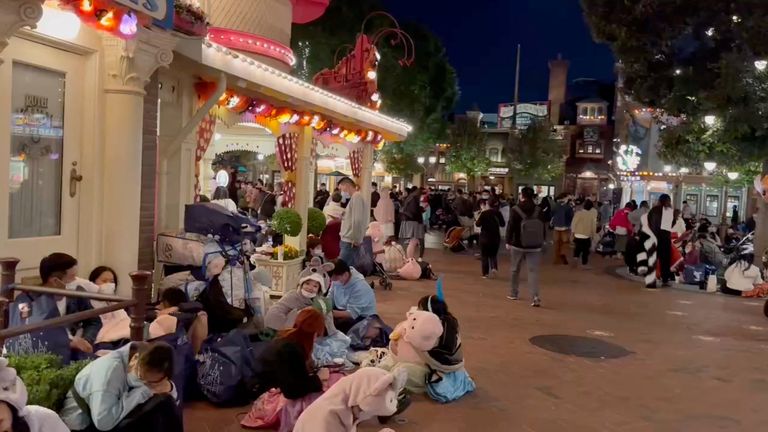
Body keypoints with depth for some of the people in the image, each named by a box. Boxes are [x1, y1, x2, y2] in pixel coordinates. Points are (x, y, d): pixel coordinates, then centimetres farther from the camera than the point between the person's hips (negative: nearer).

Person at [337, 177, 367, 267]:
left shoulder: (356, 197, -12)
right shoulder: (354, 197, 18)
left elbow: (357, 220, -20)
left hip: (350, 242, -9)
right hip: (348, 241, 9)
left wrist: (355, 240, -16)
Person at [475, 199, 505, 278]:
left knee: (484, 255, 8)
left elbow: (478, 224, -13)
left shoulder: (484, 213, -13)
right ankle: (494, 268, -7)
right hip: (496, 237, 4)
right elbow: (502, 224, 7)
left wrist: (480, 215, -5)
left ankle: (485, 273, 6)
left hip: (485, 237, -3)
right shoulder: (497, 212, 0)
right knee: (493, 254, 17)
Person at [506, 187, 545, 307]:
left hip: (518, 245, -1)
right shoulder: (538, 210, -1)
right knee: (533, 271, -1)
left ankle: (514, 293, 28)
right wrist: (541, 242, 17)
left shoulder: (516, 210, -8)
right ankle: (536, 297, -15)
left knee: (515, 270, 16)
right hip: (534, 246, 1)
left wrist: (508, 241, 2)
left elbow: (510, 227, -8)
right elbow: (543, 228, 5)